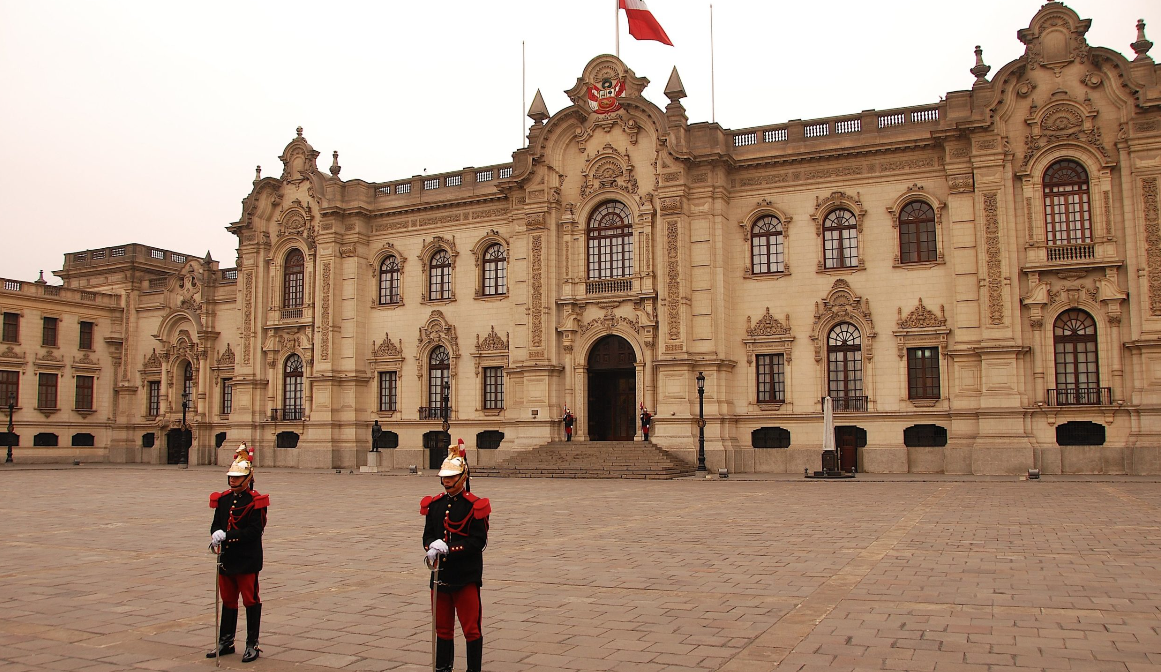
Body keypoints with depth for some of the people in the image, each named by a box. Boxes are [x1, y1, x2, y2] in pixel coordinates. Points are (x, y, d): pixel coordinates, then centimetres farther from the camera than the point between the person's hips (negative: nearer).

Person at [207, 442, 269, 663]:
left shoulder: (255, 501, -11)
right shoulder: (223, 499, 7)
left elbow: (254, 530, -19)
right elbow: (216, 523, 10)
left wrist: (227, 536, -26)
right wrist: (216, 536, -13)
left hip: (247, 560, -6)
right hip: (227, 559, 6)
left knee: (251, 601, 4)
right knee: (228, 601, 16)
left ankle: (252, 644, 14)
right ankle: (226, 642, 29)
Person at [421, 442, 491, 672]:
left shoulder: (474, 506, -8)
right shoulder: (434, 504, 8)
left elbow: (478, 541, -13)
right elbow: (428, 534, 9)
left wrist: (448, 549, -22)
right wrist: (433, 547, -15)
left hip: (466, 576, -5)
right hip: (440, 574, 5)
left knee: (471, 628, 3)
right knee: (442, 627, 15)